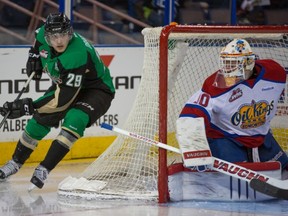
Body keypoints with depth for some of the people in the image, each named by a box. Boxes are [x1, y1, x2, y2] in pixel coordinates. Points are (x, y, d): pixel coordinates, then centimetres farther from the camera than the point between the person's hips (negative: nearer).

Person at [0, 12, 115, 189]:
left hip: (96, 89, -7)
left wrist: (28, 107, -43)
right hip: (65, 84, 7)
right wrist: (34, 55, 0)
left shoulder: (78, 55, -40)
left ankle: (44, 169, -28)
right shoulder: (44, 35, -18)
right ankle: (15, 163, 21)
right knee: (40, 120, 0)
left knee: (74, 119, -33)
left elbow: (64, 98, -41)